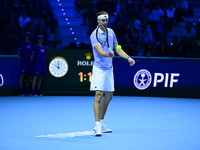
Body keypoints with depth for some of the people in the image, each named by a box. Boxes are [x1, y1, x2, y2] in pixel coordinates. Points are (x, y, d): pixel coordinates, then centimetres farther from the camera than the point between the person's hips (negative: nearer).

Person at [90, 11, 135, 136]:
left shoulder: (111, 32, 10)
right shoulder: (94, 35, -12)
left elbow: (117, 48, 17)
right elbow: (100, 52, -24)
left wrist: (128, 57, 8)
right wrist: (108, 54, -43)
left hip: (109, 68, 8)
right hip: (99, 69, -8)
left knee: (109, 96, 12)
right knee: (98, 96, -14)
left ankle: (101, 124, 23)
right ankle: (98, 126, -15)